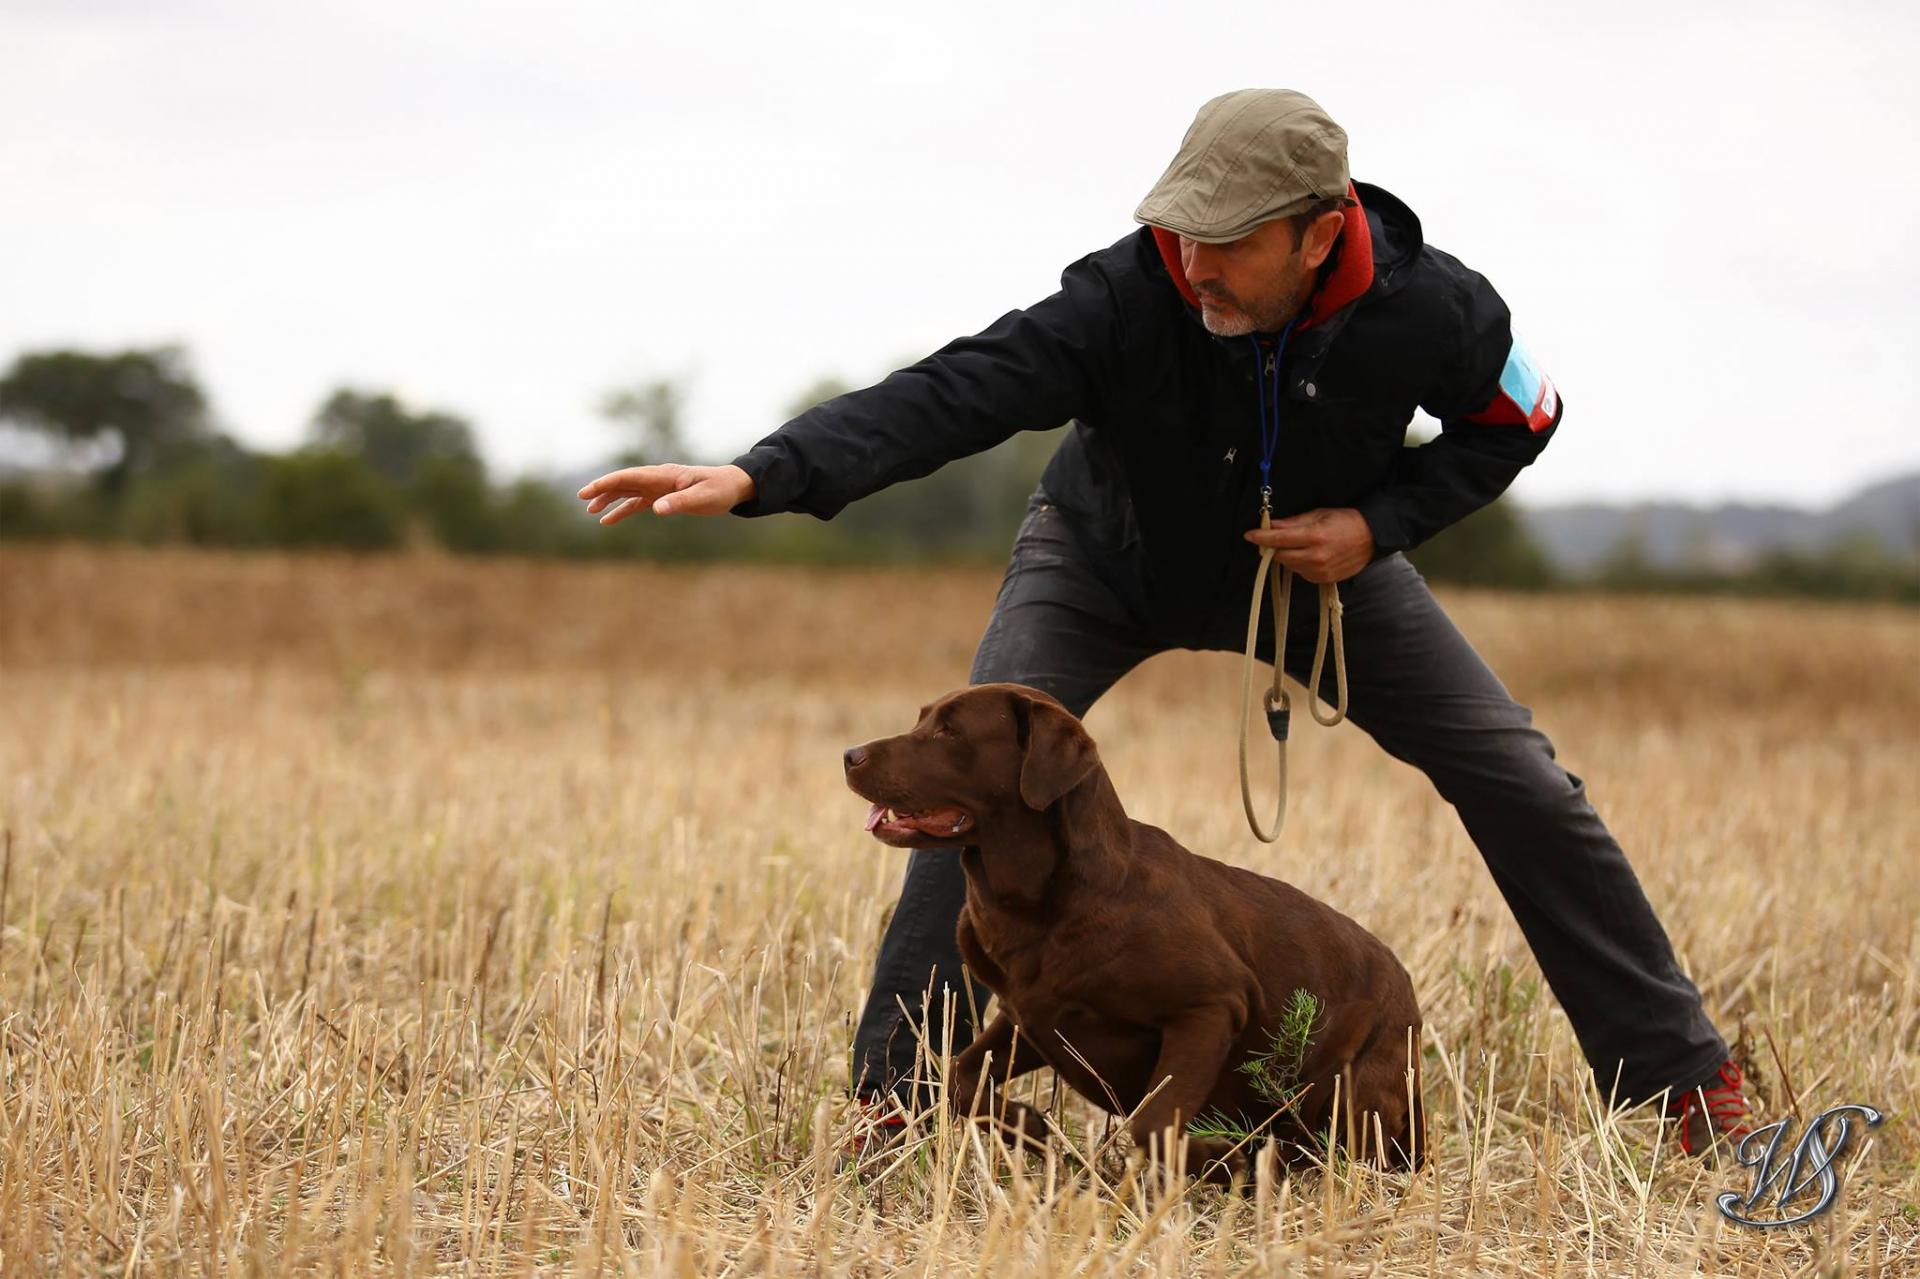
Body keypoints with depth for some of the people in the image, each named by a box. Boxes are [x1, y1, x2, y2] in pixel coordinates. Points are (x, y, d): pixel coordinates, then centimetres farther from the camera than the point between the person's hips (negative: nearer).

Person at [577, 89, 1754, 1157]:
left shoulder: (1432, 310, -31)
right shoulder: (1130, 298, -39)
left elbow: (1515, 422, -10)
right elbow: (950, 394, -48)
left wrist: (1381, 522, -25)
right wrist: (758, 476, -62)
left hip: (1321, 562, 2)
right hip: (1108, 561, -1)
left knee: (1517, 777, -3)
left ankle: (1687, 1072, 13)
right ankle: (900, 1097, -14)